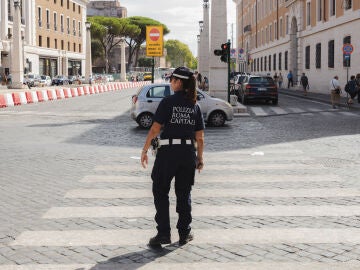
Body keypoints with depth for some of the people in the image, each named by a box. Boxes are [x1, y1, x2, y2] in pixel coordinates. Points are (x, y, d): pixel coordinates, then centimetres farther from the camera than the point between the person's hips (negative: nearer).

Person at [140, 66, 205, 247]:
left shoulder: (168, 102, -8)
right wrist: (200, 158, 16)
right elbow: (200, 137, 5)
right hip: (188, 153, 4)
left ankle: (163, 233, 4)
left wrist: (145, 150, -3)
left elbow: (155, 129, -11)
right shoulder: (194, 106, 5)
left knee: (160, 192, 8)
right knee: (184, 194, 14)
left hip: (168, 151, -4)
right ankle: (184, 234, 19)